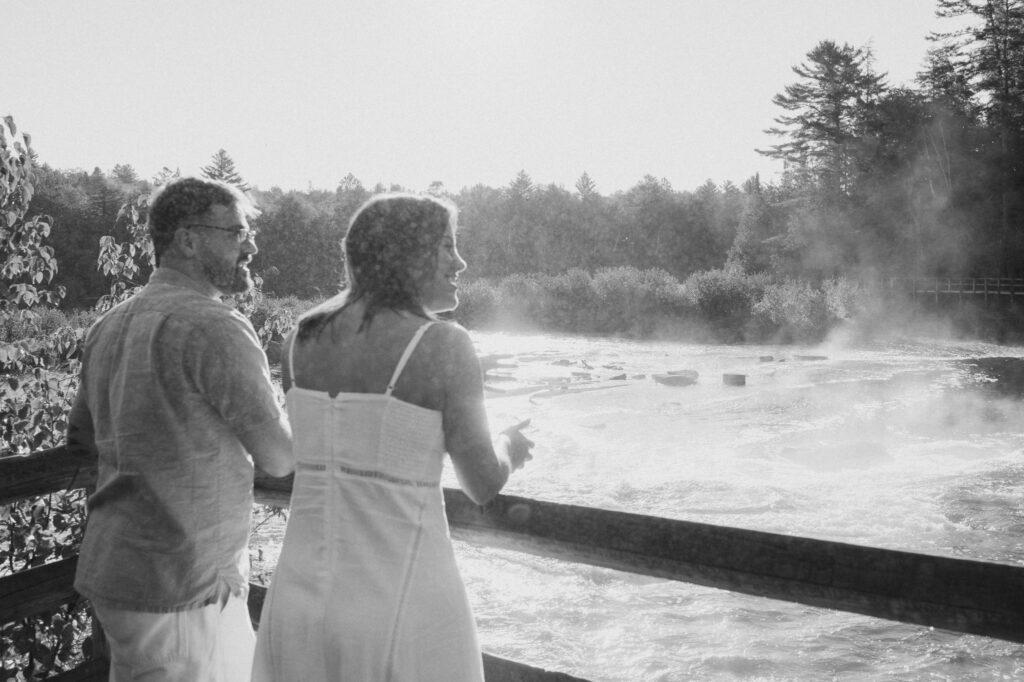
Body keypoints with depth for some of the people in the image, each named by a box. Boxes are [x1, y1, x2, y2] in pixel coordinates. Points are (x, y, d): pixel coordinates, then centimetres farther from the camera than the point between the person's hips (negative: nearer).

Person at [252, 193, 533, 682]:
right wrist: (507, 448, 15)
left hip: (300, 602, 6)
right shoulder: (445, 346, -14)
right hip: (404, 618, -5)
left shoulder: (300, 336, 3)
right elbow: (483, 485, -8)